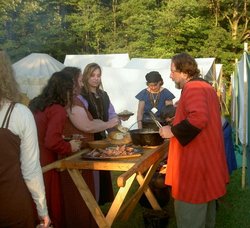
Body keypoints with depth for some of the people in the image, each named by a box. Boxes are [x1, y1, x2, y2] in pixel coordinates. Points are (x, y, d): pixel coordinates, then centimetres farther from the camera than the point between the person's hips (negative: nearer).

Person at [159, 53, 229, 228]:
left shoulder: (193, 88, -17)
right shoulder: (204, 86, 16)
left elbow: (198, 118, -32)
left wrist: (173, 131, -21)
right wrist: (178, 124, 20)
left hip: (196, 159, -11)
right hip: (206, 156, 11)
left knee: (189, 213, -3)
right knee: (205, 201, 23)